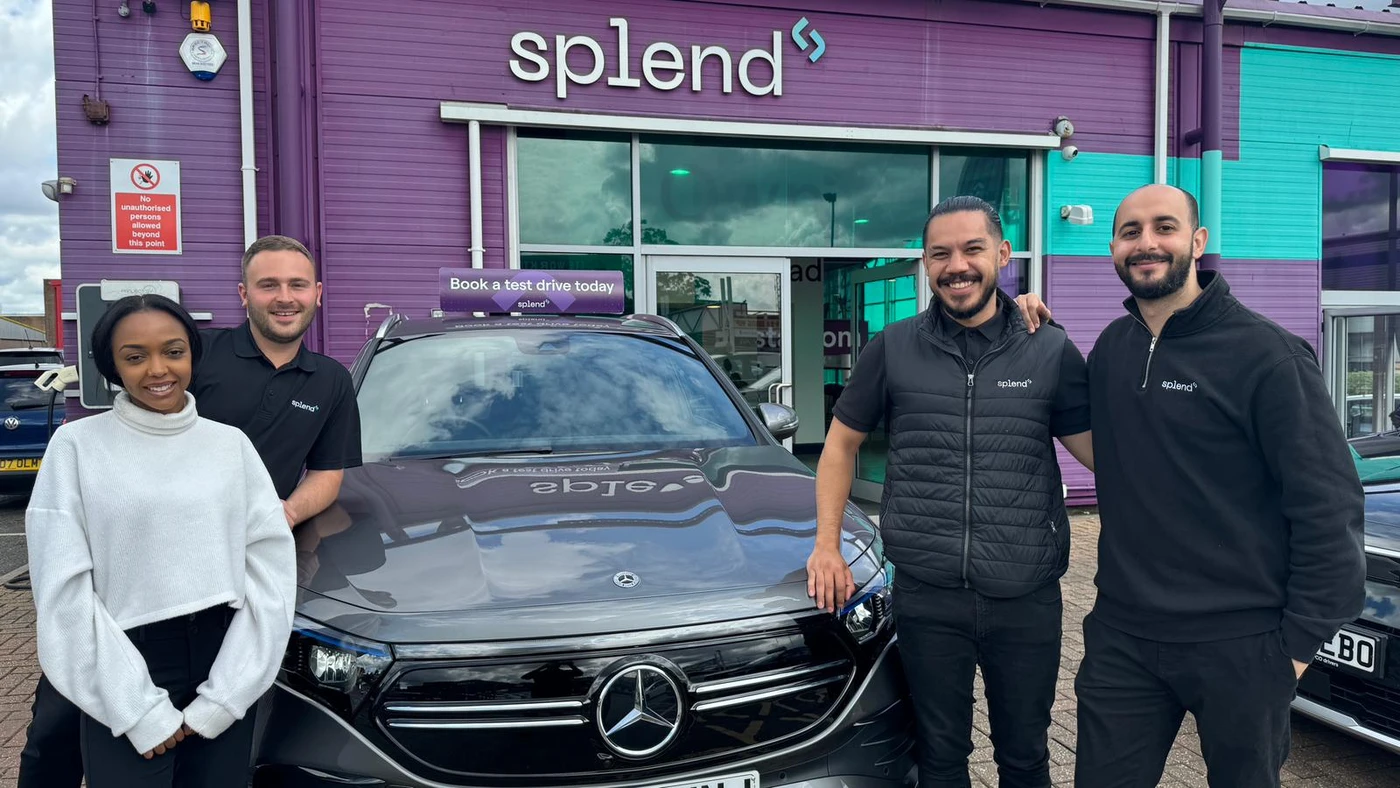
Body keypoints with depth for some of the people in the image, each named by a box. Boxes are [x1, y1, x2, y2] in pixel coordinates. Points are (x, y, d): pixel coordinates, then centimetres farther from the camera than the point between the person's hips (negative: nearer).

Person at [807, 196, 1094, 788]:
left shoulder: (1052, 352, 0)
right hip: (926, 597, 0)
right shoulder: (892, 350, 1)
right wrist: (827, 546, 2)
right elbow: (841, 445, 10)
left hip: (1027, 598, 0)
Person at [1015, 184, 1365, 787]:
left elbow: (1328, 506, -11)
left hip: (1239, 646, -4)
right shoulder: (1112, 347, 6)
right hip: (1122, 636, 5)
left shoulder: (1266, 353, -12)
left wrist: (1302, 640, -10)